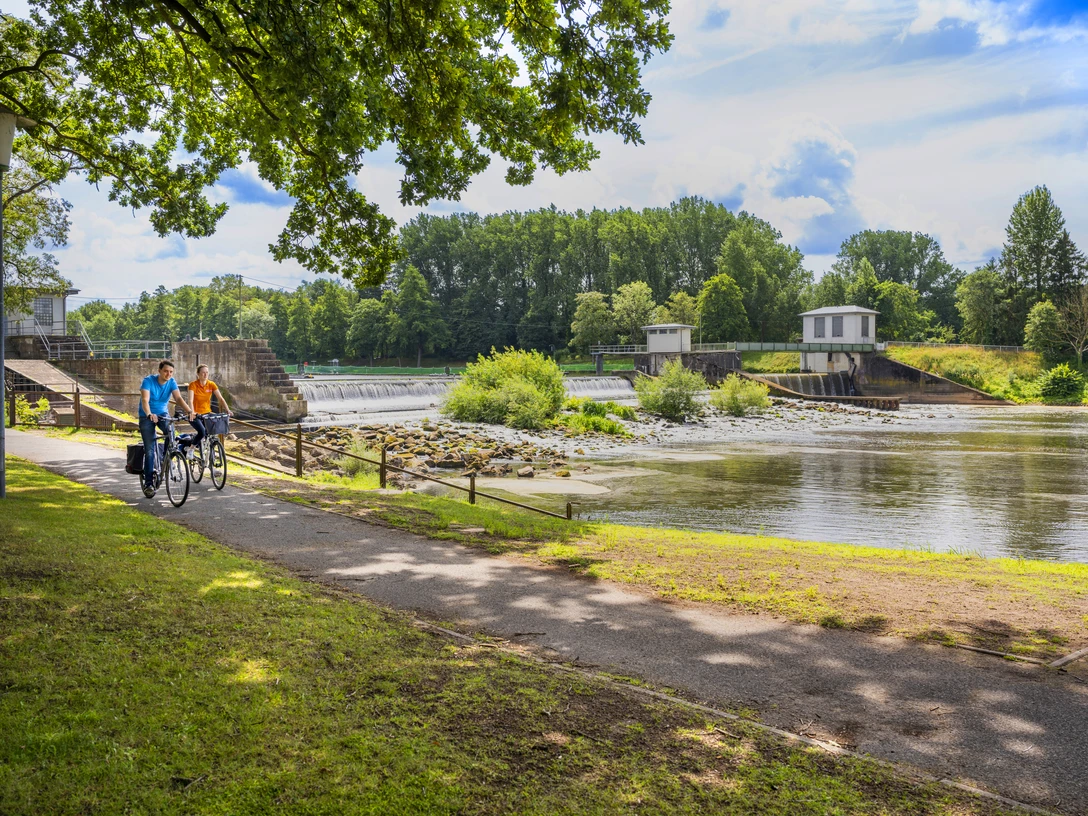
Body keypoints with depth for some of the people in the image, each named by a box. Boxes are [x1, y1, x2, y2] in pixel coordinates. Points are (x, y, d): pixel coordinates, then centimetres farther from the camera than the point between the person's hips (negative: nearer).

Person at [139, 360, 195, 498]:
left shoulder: (171, 382, -8)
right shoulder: (148, 380, -18)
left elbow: (178, 398, -21)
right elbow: (145, 400, -31)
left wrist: (189, 411, -39)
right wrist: (149, 414, -50)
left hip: (162, 414, 3)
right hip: (147, 417, -2)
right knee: (149, 450, -7)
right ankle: (148, 483, 1)